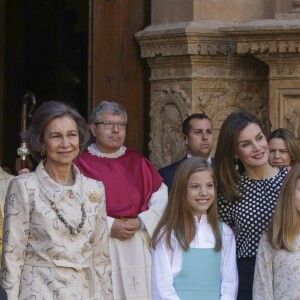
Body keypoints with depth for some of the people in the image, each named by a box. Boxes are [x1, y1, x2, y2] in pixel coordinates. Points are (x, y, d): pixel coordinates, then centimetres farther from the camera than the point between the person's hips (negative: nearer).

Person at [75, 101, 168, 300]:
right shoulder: (82, 164, -2)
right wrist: (109, 225, -16)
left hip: (139, 249, 4)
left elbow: (161, 197, 8)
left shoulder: (138, 162, 13)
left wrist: (141, 222, -8)